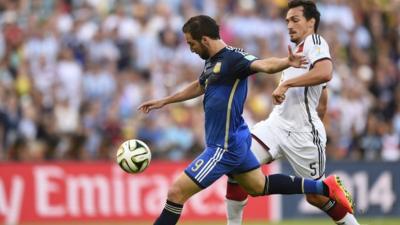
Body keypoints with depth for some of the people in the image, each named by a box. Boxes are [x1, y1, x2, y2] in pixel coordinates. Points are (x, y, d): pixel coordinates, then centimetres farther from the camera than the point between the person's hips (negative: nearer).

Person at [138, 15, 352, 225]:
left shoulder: (233, 59, -19)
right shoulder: (212, 61, 8)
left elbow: (264, 65, -36)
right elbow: (199, 87, 29)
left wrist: (287, 62, -57)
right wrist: (163, 101, 36)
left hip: (225, 147, -10)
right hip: (234, 141, 10)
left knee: (177, 192, -7)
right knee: (259, 186, 24)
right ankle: (325, 187, 27)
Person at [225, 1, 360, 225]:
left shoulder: (314, 41, -6)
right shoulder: (300, 50, 21)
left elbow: (325, 73, -28)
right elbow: (323, 100, 29)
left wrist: (286, 84, -28)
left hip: (302, 132, -8)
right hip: (277, 123, 8)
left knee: (317, 196, 1)